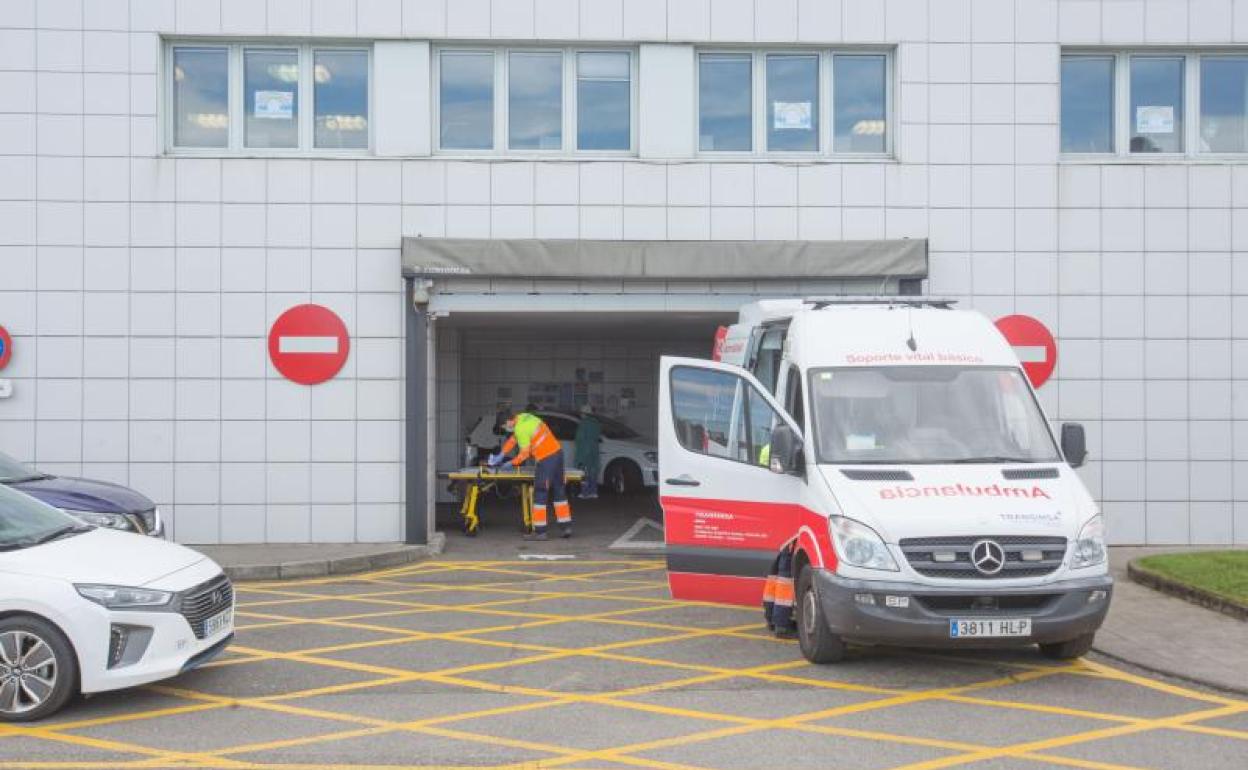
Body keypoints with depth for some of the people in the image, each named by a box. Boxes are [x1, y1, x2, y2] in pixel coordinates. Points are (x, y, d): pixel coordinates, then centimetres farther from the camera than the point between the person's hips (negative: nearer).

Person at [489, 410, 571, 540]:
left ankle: (539, 531, -4)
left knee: (540, 494, -4)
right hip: (557, 452, 10)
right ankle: (566, 527, 17)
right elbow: (513, 439, 23)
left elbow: (525, 453, -10)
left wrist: (512, 463, 4)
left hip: (547, 459, -10)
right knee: (558, 491, 14)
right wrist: (501, 455, 23)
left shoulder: (520, 429, -16)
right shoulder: (524, 417, 12)